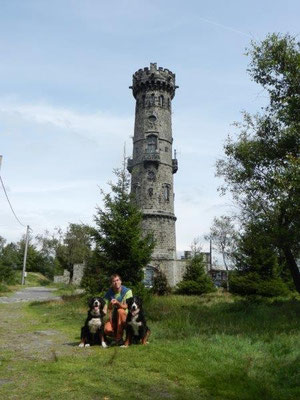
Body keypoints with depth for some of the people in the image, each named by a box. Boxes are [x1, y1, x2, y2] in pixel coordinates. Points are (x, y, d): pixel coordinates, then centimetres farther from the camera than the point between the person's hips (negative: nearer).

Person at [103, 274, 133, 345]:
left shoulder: (127, 291, -10)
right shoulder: (109, 293, 0)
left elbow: (126, 307, -16)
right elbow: (105, 308, -3)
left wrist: (117, 303, -34)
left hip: (125, 316, -2)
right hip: (113, 317, 2)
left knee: (120, 311, -36)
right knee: (107, 330, -28)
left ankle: (119, 337, -25)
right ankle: (116, 335, 10)